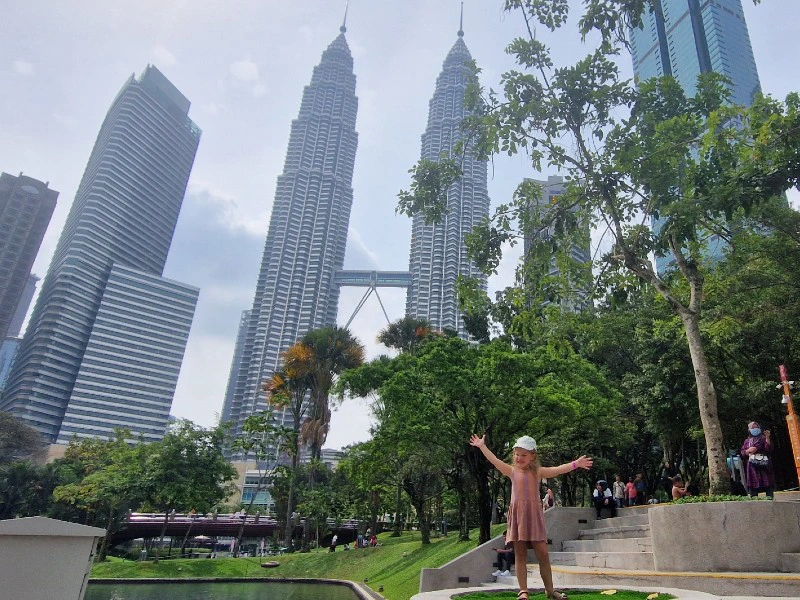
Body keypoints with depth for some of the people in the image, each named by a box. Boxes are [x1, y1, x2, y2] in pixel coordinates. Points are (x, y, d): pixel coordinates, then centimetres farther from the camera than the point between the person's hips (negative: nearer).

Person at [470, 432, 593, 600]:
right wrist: (482, 446, 2)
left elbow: (557, 469, -9)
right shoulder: (512, 471, 7)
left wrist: (574, 464, -22)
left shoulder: (538, 472, 3)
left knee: (543, 553, 3)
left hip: (534, 514, -1)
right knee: (520, 554, 3)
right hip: (517, 515, 1)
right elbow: (495, 461, 3)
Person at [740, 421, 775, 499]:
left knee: (767, 481, -8)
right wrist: (749, 450, -6)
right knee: (753, 482, -3)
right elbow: (742, 453, 13)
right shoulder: (747, 441, 17)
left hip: (764, 463, -2)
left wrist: (767, 437, -14)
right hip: (752, 464, 2)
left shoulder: (763, 438, 10)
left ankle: (770, 497, -9)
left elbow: (769, 448, -6)